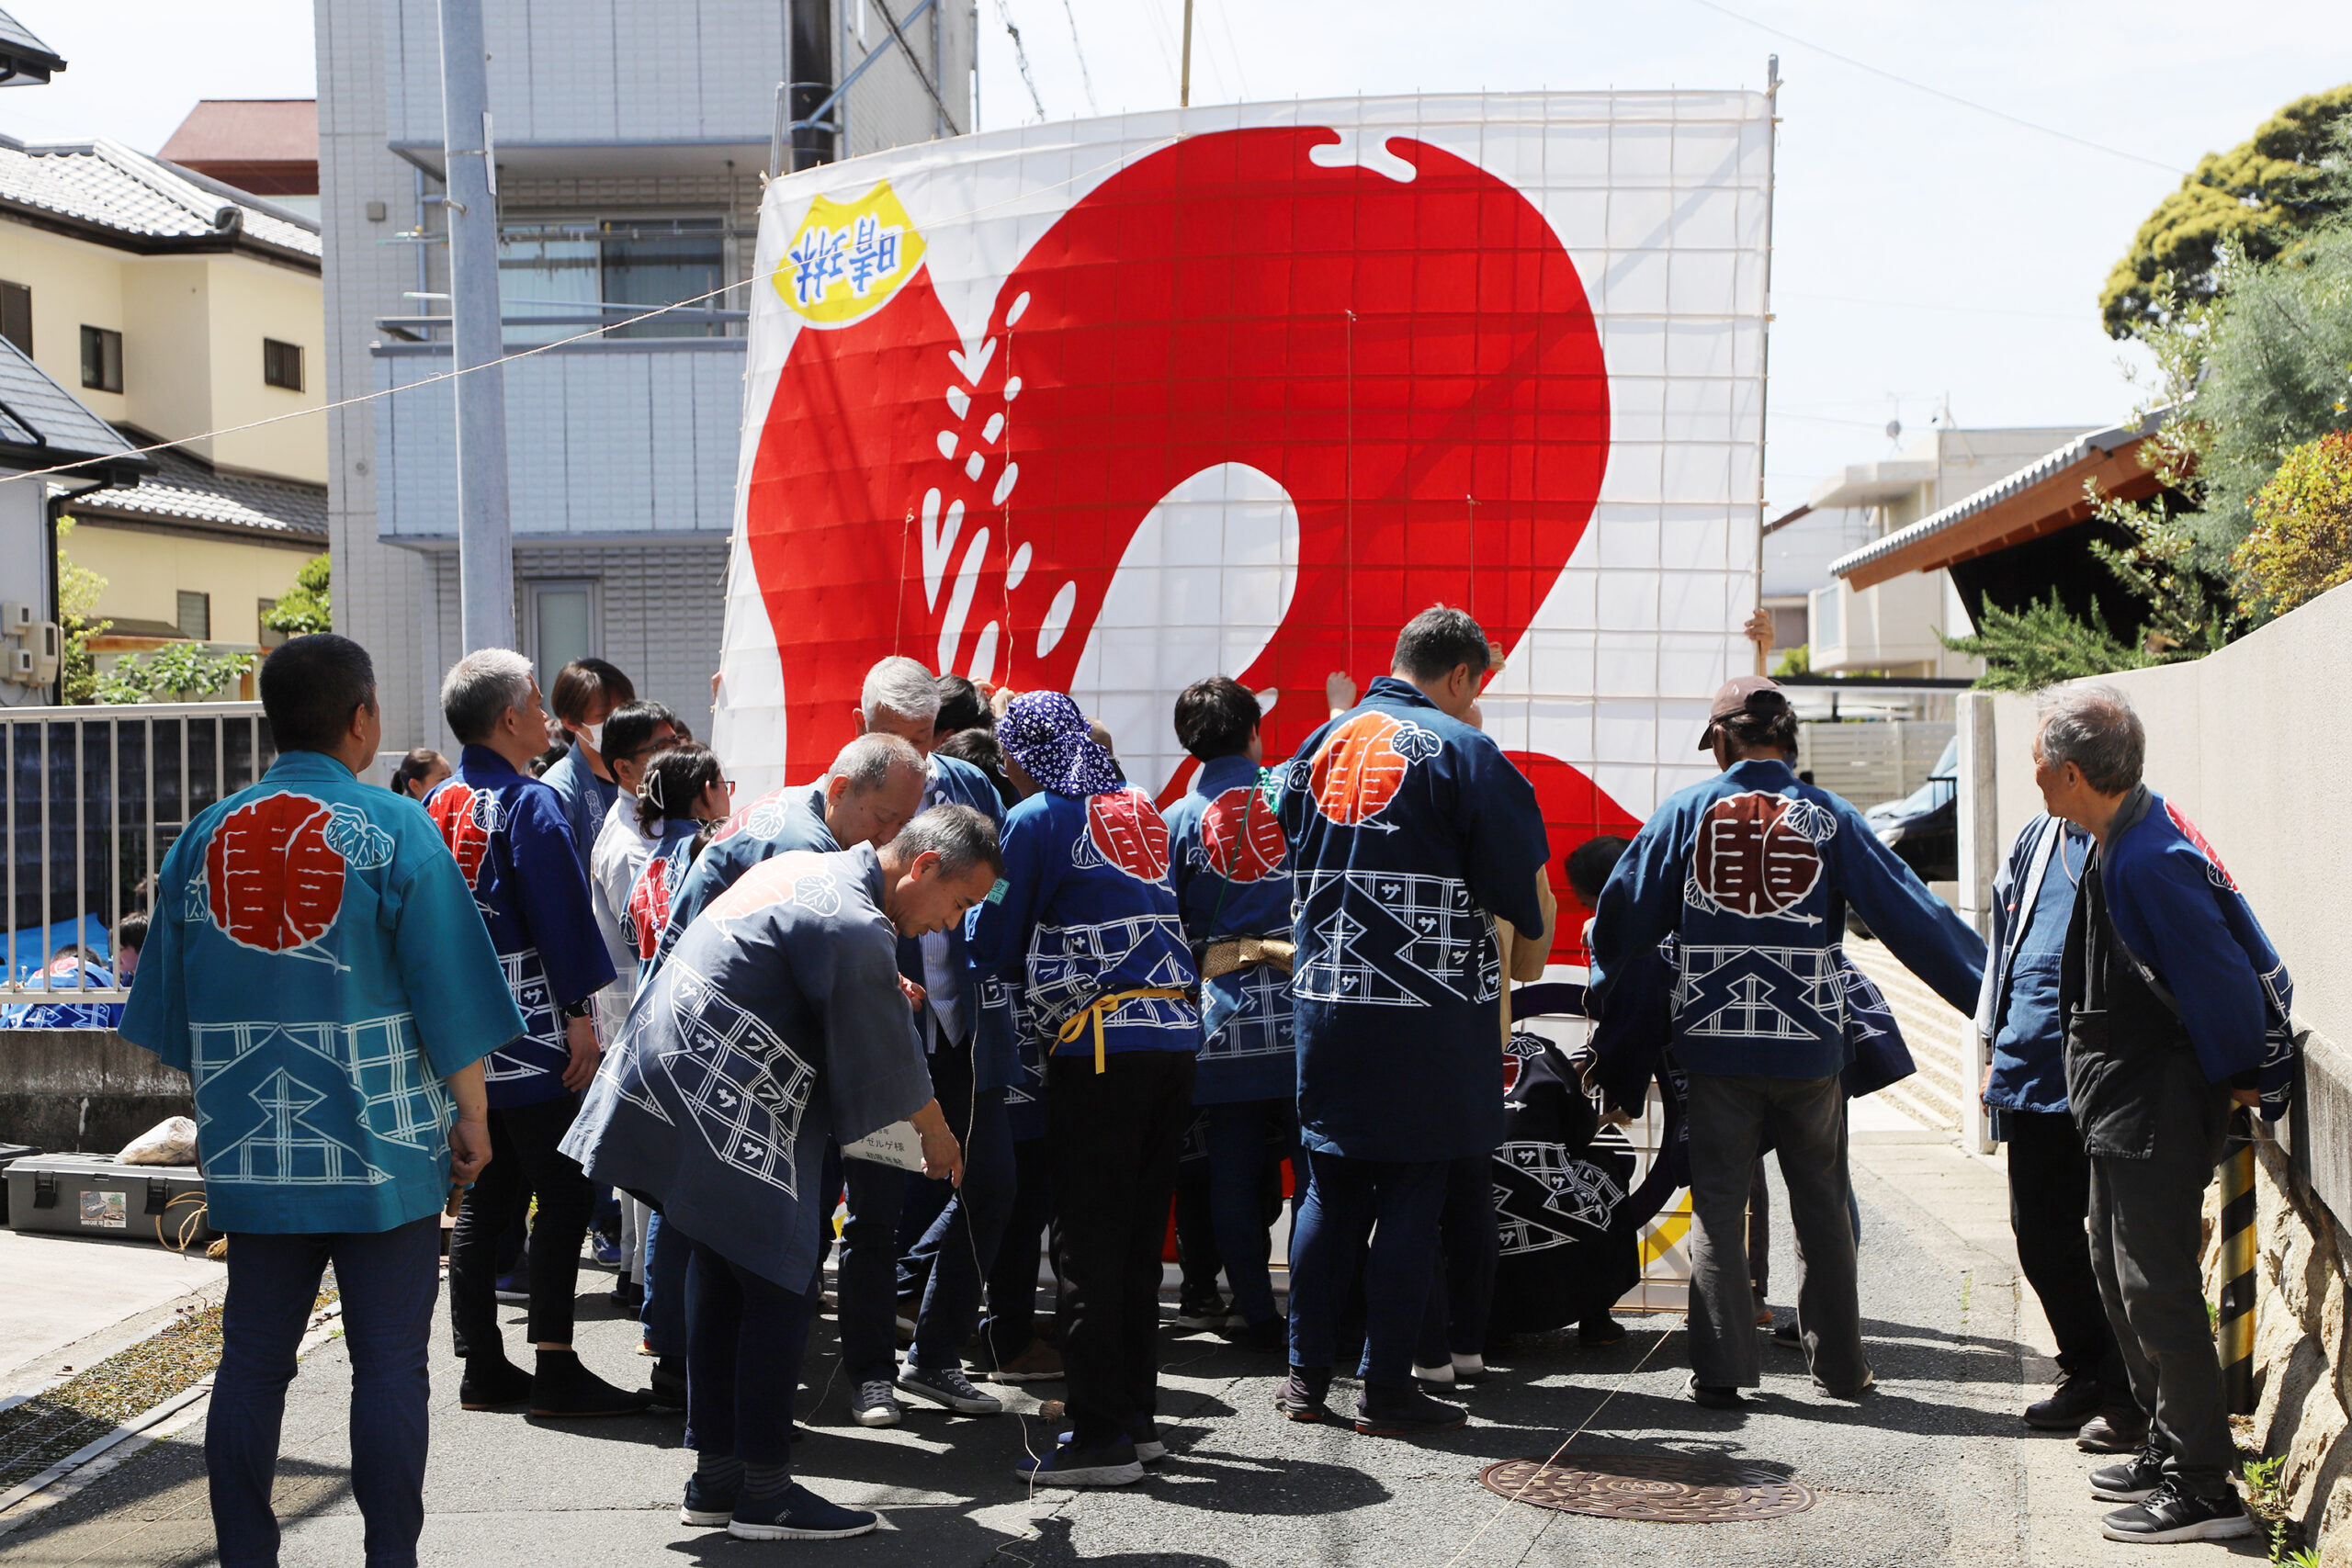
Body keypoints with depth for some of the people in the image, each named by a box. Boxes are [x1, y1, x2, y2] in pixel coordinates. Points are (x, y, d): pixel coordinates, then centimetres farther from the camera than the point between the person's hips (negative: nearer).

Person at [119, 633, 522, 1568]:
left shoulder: (204, 837, 6)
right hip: (380, 1146, -4)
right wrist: (471, 1112, 2)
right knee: (389, 1364, 3)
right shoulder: (394, 828, -8)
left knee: (252, 1361, 11)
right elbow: (448, 991, -8)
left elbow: (173, 1015, 13)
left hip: (252, 1150, 4)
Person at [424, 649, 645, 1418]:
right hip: (530, 1037, -8)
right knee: (562, 1197, -2)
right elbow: (561, 916, -16)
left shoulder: (434, 805, 11)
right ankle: (554, 1368, -2)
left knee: (485, 1198, 12)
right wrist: (580, 1016, -12)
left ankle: (483, 1365, 16)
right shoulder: (529, 804, -13)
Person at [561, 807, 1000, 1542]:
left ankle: (714, 1478, 25)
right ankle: (763, 1493, 6)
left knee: (723, 1283, 16)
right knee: (782, 1288, -1)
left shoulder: (806, 869, 12)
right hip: (725, 1120, -10)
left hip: (667, 1090, 10)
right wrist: (937, 1135, 9)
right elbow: (886, 1068, -9)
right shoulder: (857, 929, -18)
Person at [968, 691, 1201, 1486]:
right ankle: (1136, 1414, 22)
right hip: (1176, 1034, 7)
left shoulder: (1036, 821, -3)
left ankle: (1101, 1438, 2)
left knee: (1087, 1246, -1)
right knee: (1139, 1236, 14)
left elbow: (994, 946, -1)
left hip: (1100, 1045, -7)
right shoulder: (1141, 810, 16)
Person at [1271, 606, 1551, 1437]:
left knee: (1330, 1189, 13)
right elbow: (1521, 886, -8)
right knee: (1410, 1196, 2)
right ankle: (1386, 1388, 7)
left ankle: (1307, 1374, 18)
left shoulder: (1318, 745, 10)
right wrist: (1531, 932, 12)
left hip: (1326, 1002, 6)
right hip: (1430, 1015, -5)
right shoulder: (1462, 751, -8)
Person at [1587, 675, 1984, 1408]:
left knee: (1718, 1203, 7)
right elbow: (1911, 914, -1)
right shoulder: (1830, 818, -1)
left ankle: (1720, 1368, 4)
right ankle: (1838, 1363, 21)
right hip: (1811, 1046, 1)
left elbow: (1624, 914, 4)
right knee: (1822, 1204, 14)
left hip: (1715, 1045, -1)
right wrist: (1992, 994, 5)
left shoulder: (1686, 811, -1)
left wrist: (1603, 995, 20)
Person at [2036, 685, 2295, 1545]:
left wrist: (2241, 1079, -8)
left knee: (2155, 1286, -6)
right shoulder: (2127, 836, 7)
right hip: (2121, 1097, 11)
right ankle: (2169, 1447, 30)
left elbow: (2220, 978, -23)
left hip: (2159, 1106, -11)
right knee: (2117, 1267, 18)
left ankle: (2203, 1487, 3)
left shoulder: (2147, 862, -26)